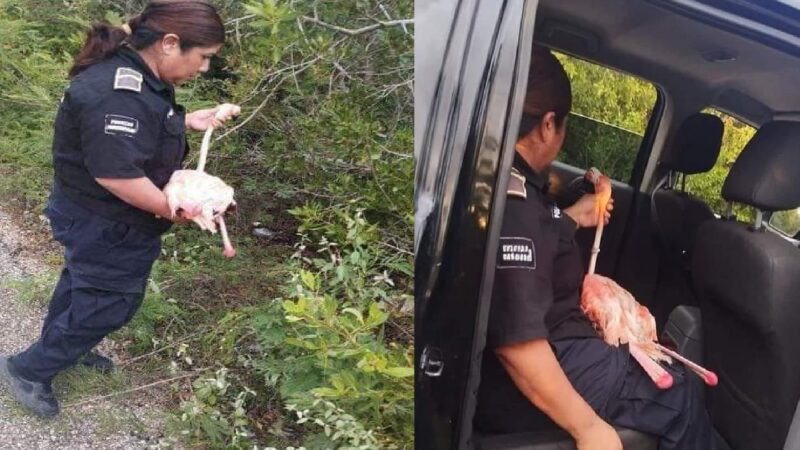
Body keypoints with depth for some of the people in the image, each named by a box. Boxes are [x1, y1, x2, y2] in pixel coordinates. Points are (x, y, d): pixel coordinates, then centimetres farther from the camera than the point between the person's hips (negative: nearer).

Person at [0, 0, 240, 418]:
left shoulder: (138, 75, -2)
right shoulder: (116, 94, -34)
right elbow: (117, 174, -35)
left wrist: (190, 120, 3)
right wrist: (173, 210, -23)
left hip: (97, 218, 10)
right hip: (104, 225, -10)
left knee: (83, 280, 27)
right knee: (111, 300, 5)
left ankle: (63, 347, 51)